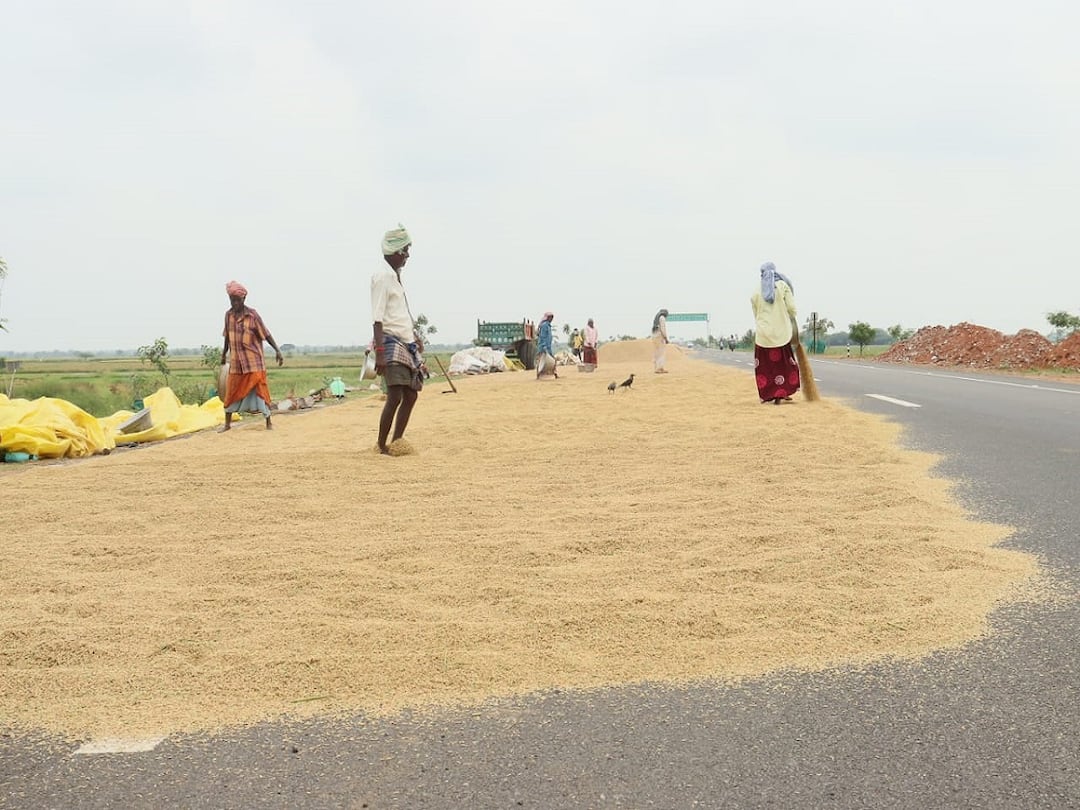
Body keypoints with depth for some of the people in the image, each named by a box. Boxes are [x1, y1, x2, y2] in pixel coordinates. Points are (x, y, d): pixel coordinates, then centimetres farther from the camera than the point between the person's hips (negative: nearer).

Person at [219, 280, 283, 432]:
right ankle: (227, 424, 19)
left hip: (253, 361, -4)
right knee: (231, 392, 8)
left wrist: (277, 350, -12)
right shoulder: (228, 314, 5)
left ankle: (268, 422, 5)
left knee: (259, 390, -4)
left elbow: (266, 334, -6)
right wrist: (223, 354, 23)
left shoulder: (252, 315, -9)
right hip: (236, 362, 4)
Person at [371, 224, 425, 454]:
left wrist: (414, 335, 30)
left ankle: (396, 443, 16)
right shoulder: (383, 277, -12)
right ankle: (382, 446, -4)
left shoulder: (396, 276, 16)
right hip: (391, 343, -10)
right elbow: (377, 319, -18)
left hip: (406, 344, 10)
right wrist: (379, 352, -24)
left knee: (410, 395, 9)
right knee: (395, 396, -13)